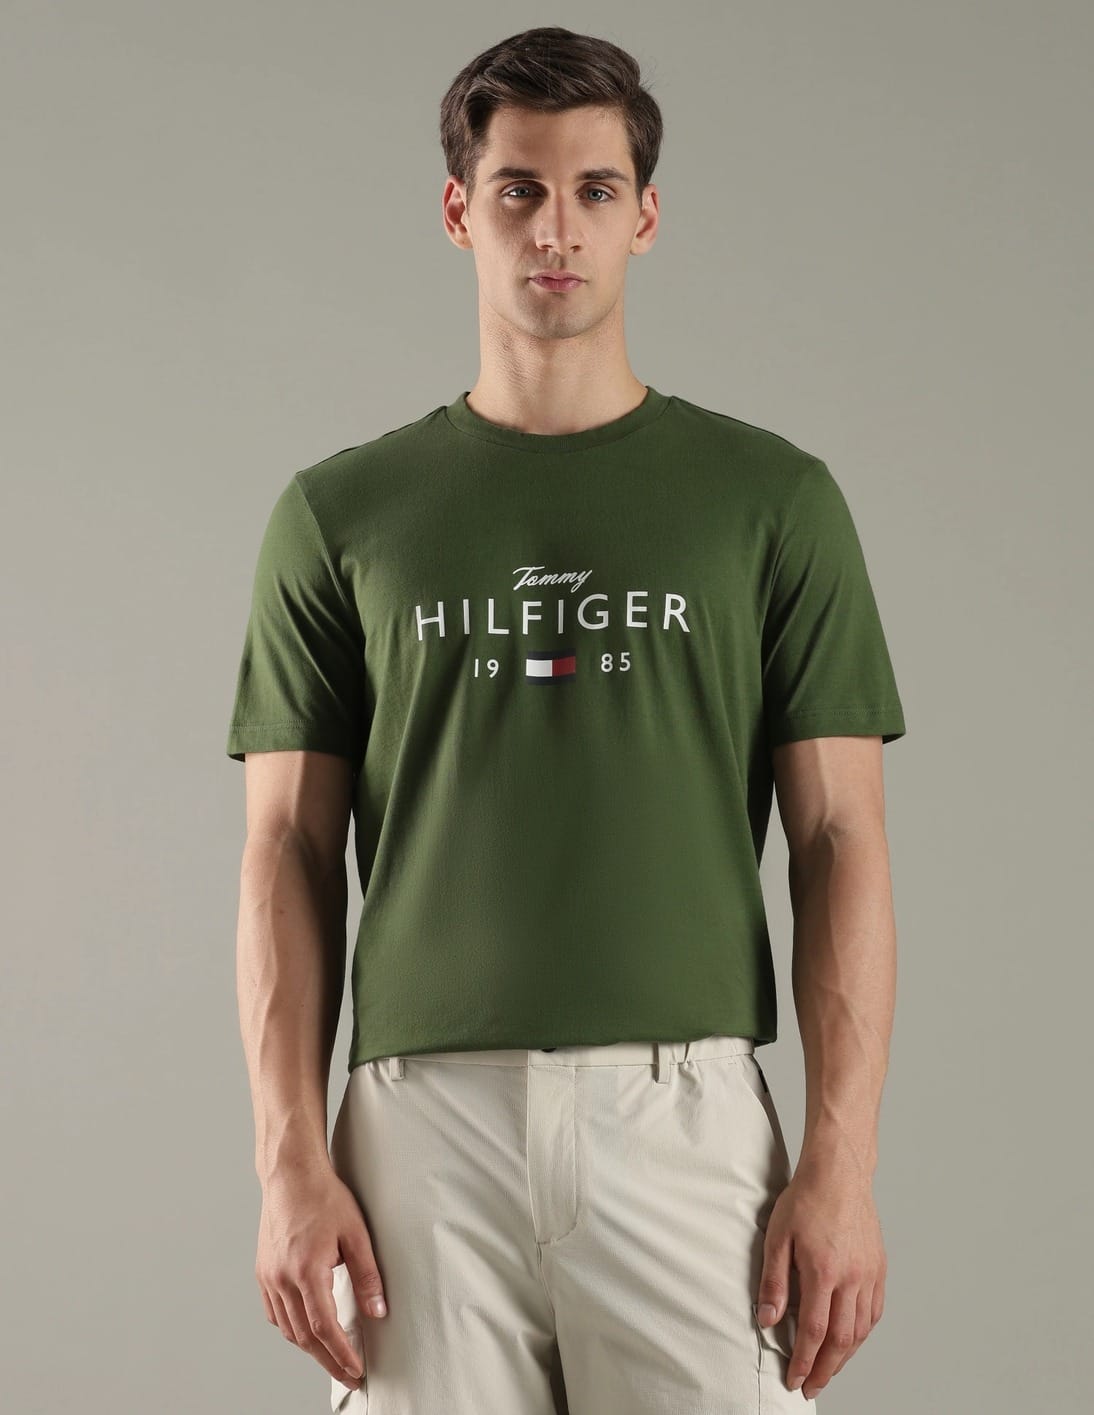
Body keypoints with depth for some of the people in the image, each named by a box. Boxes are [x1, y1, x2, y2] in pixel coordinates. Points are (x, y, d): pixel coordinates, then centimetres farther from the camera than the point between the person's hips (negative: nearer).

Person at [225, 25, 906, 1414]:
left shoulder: (774, 499, 7)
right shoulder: (340, 513, 9)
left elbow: (839, 841, 3)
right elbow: (290, 851, 7)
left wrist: (843, 1159, -6)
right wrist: (291, 1160, -3)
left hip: (688, 1112, 0)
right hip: (426, 1119, 1)